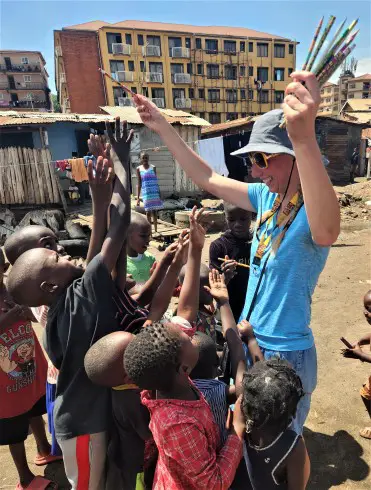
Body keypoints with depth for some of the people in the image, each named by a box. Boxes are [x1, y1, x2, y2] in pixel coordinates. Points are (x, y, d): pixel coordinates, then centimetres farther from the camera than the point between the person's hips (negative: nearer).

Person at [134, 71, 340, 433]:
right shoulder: (267, 197, -2)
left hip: (286, 356, -7)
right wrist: (162, 127, 3)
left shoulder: (311, 214, -25)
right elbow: (208, 180, 4)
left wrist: (304, 137, -63)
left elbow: (326, 232, -50)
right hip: (247, 343, 7)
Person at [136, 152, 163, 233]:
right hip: (146, 193, -1)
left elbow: (156, 181, 7)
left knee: (154, 211, 4)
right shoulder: (139, 169, 4)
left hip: (155, 193, 1)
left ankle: (156, 230, 12)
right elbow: (139, 184, 4)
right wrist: (138, 197, 0)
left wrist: (159, 194, 3)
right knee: (148, 212, 2)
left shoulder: (153, 167, 6)